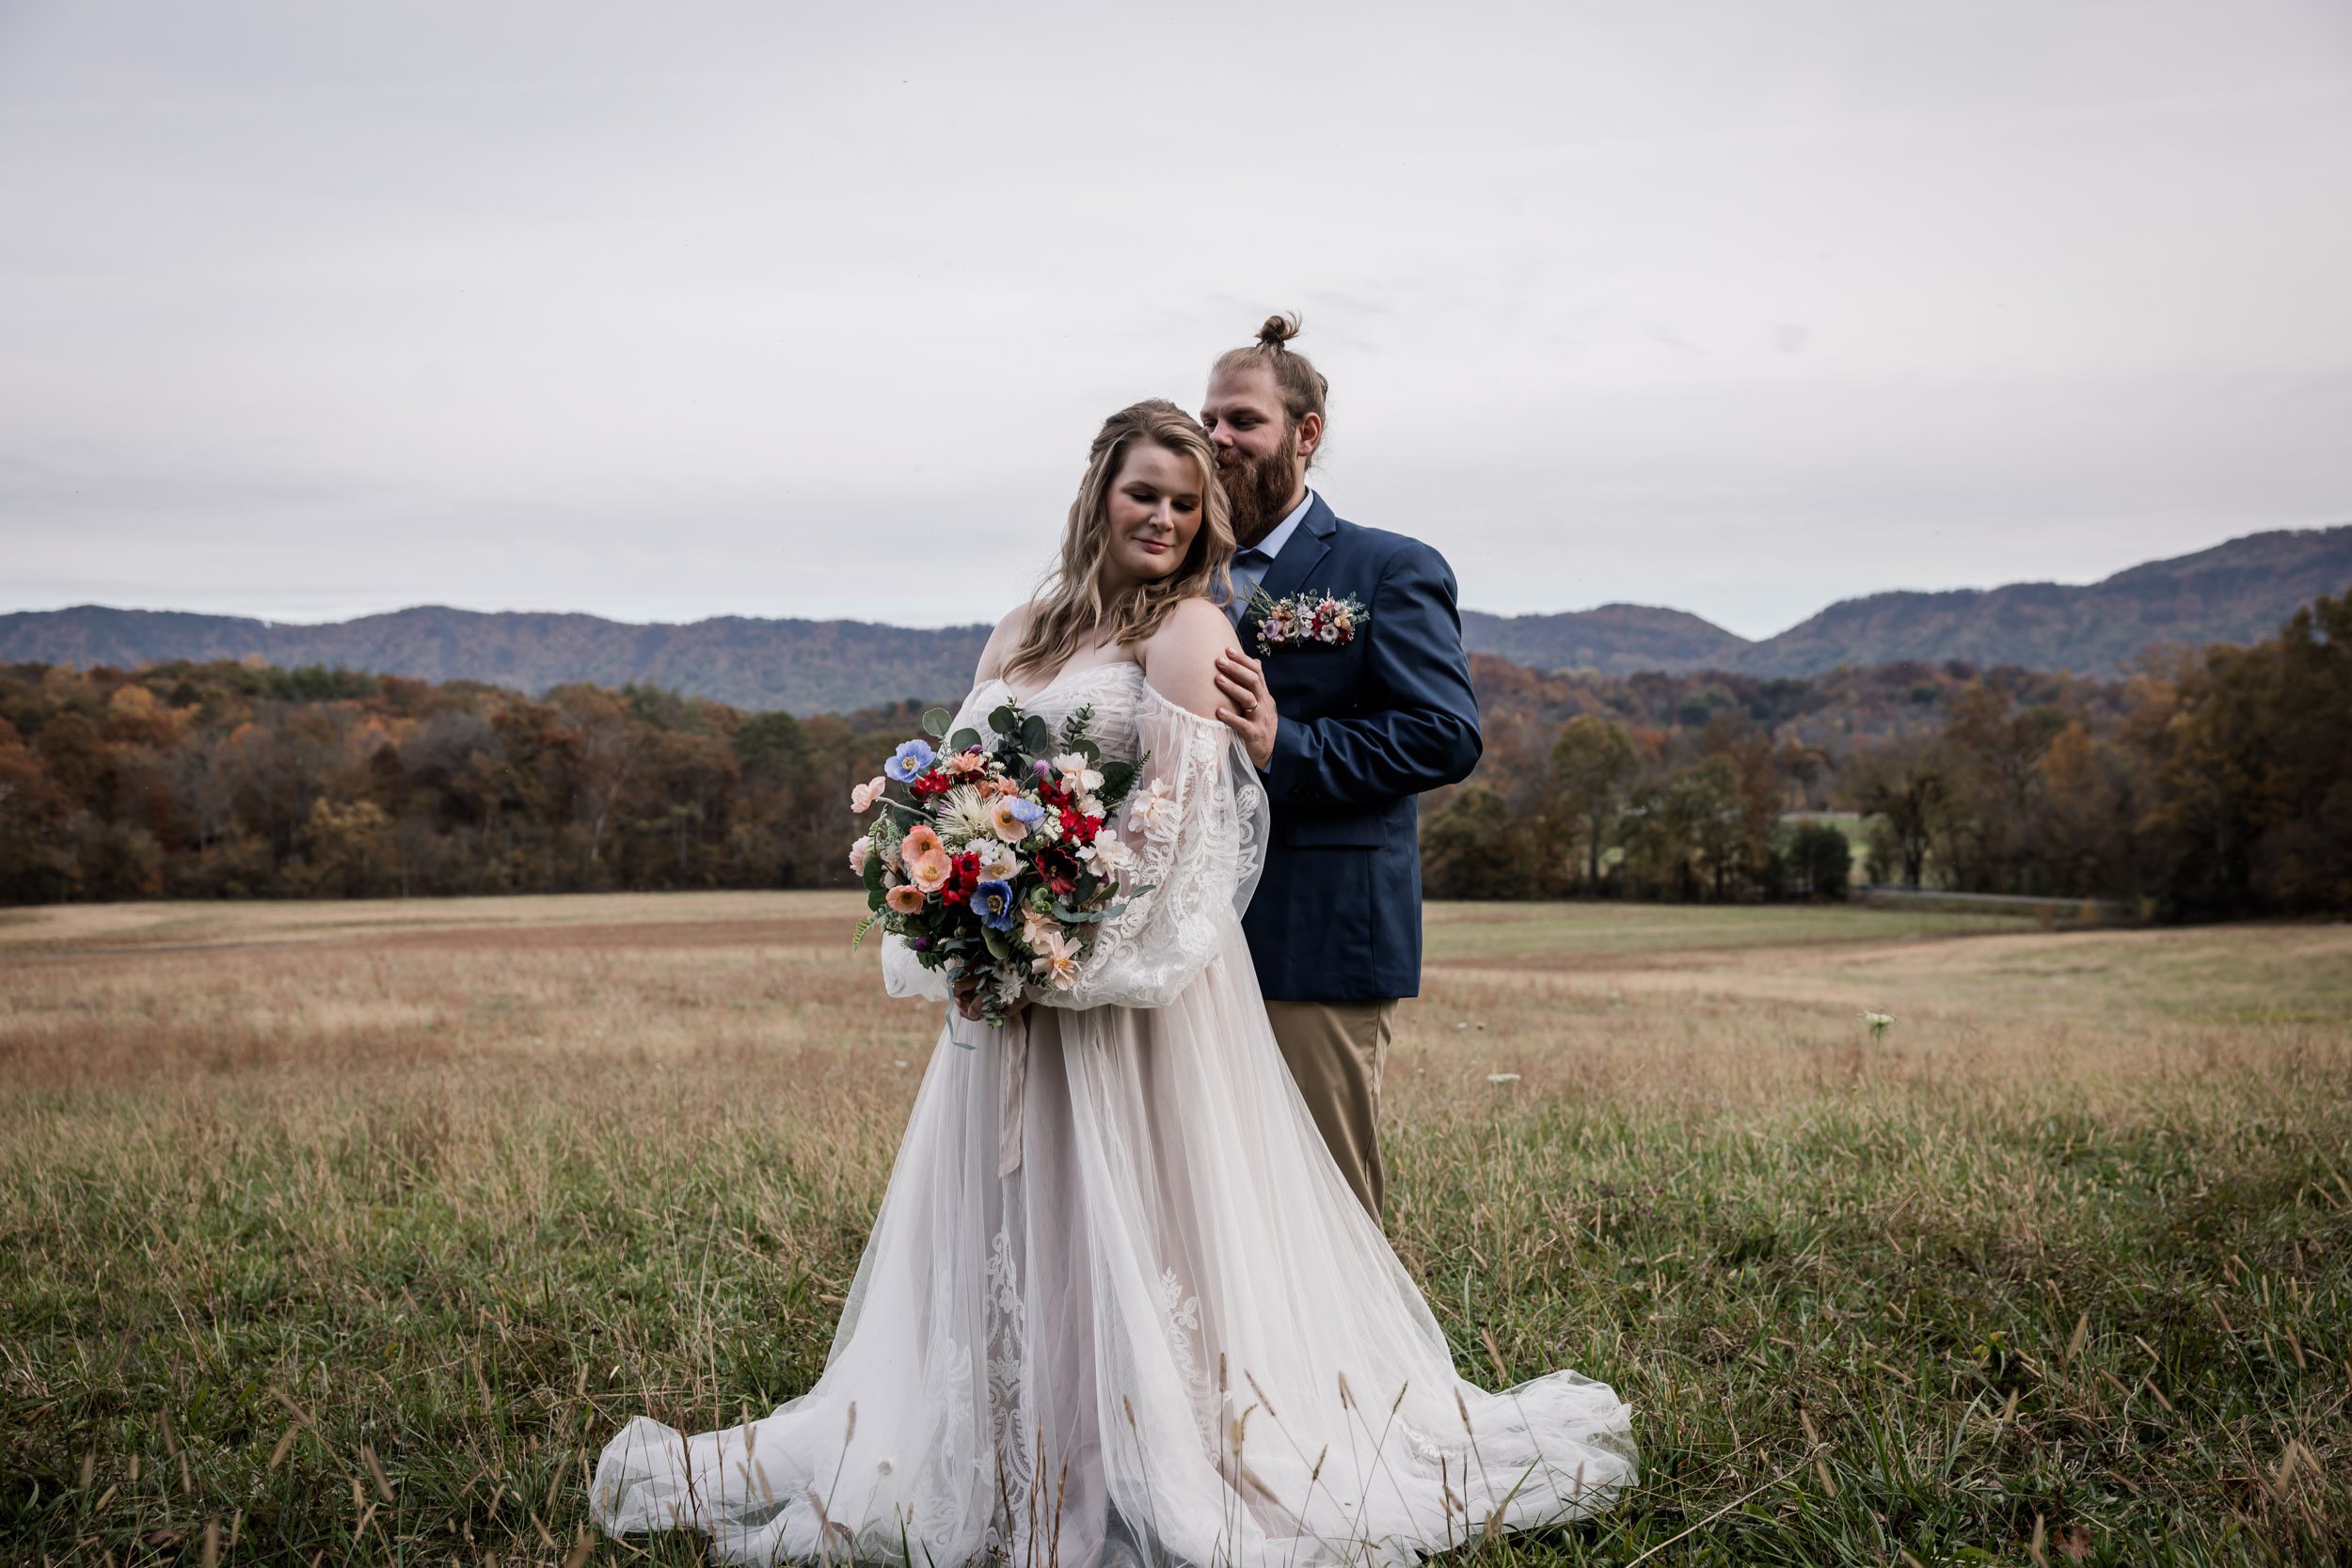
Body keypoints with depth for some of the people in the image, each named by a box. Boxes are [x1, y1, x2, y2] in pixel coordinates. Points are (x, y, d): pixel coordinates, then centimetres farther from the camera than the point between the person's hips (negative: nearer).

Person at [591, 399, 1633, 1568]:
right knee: (1004, 1227, 13)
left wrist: (1078, 947, -19)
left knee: (1134, 1228, 0)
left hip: (1135, 968, -6)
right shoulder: (1025, 628, 15)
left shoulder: (1187, 626, -4)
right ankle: (1007, 1460, 29)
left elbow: (1182, 813, -14)